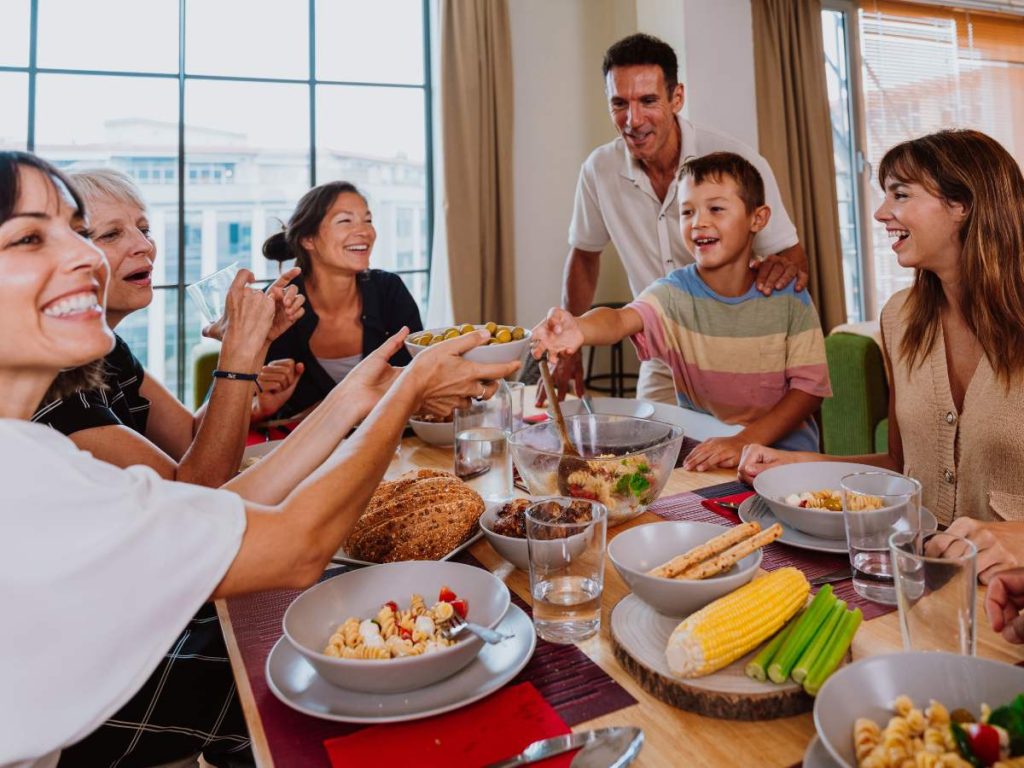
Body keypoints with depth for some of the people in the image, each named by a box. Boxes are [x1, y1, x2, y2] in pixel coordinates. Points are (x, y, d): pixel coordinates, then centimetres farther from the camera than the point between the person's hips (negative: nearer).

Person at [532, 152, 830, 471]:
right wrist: (579, 329, -51)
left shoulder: (790, 298, -4)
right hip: (698, 452, 1)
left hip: (782, 449, 0)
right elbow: (622, 319, -27)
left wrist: (746, 441, -20)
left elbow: (809, 386, -5)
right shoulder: (674, 293, -7)